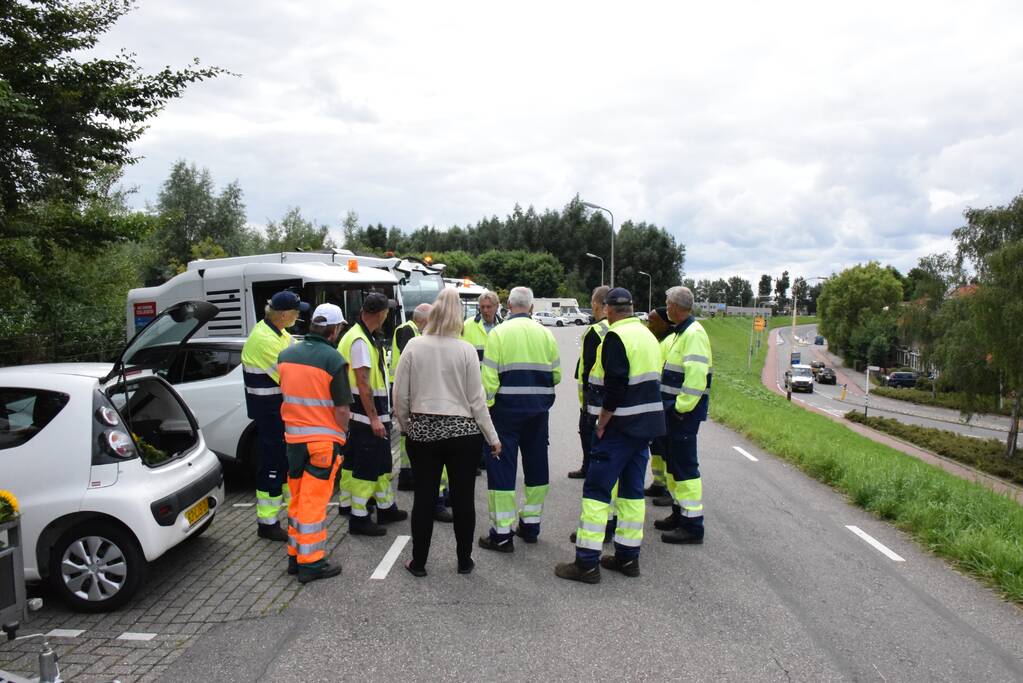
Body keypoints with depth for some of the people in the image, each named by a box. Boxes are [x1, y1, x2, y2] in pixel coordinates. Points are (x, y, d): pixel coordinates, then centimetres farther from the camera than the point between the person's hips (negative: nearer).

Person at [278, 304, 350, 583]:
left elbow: (284, 394, 14)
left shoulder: (286, 354, 5)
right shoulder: (333, 359, -14)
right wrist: (343, 433, 2)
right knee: (314, 502, 1)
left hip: (293, 437, 6)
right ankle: (310, 563, 7)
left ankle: (295, 555, 27)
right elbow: (341, 408, -13)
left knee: (298, 499, 17)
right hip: (323, 439, -6)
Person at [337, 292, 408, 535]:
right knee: (366, 466, -2)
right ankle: (359, 519, 7)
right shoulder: (360, 341, -19)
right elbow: (362, 383, -22)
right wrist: (374, 418, -22)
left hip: (375, 412, 10)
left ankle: (386, 508, 30)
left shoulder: (365, 337, 12)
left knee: (381, 463, 18)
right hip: (367, 415, -10)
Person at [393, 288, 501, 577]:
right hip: (462, 431, -1)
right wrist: (492, 437, 4)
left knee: (424, 497, 10)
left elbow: (400, 395, -2)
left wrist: (406, 426, 14)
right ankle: (464, 560, 22)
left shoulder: (414, 346, -5)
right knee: (463, 498, 10)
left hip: (422, 431, 1)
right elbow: (477, 399, -5)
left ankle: (418, 562, 21)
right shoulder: (466, 350, -7)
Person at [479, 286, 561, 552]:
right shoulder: (545, 334, 4)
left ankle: (502, 533, 4)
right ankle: (531, 525, 26)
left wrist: (485, 407, -4)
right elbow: (556, 375, 6)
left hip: (507, 407, -4)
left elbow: (489, 376, -11)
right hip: (539, 409, 4)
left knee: (502, 466, 1)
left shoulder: (499, 333, -6)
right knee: (536, 463, 15)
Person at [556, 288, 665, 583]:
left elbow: (615, 387, -21)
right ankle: (628, 556, 22)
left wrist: (602, 423, -14)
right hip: (647, 424, 9)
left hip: (620, 426, -9)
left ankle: (587, 562, -1)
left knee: (597, 489, -3)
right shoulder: (648, 335, 14)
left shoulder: (616, 337, -14)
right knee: (633, 490, 15)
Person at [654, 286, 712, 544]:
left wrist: (682, 406, -22)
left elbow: (697, 375, -25)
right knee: (673, 462, 18)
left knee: (685, 465, -5)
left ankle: (692, 525, 2)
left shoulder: (694, 334, -16)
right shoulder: (678, 333, 15)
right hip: (673, 409, 10)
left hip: (684, 412, -10)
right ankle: (679, 513, 31)